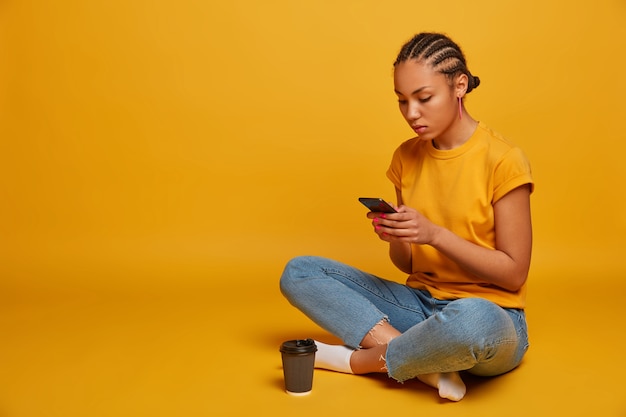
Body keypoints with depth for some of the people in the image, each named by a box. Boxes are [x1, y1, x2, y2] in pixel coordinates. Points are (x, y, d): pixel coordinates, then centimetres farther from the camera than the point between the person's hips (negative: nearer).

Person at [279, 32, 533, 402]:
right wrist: (396, 237, -14)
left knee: (472, 320, -43)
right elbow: (407, 264, 9)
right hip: (421, 303, 6)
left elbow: (514, 273, -9)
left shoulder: (502, 159, -11)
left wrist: (435, 234, -20)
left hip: (492, 312, -5)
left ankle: (357, 360, -15)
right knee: (298, 273, -7)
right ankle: (427, 364, -19)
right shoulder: (407, 157, 5)